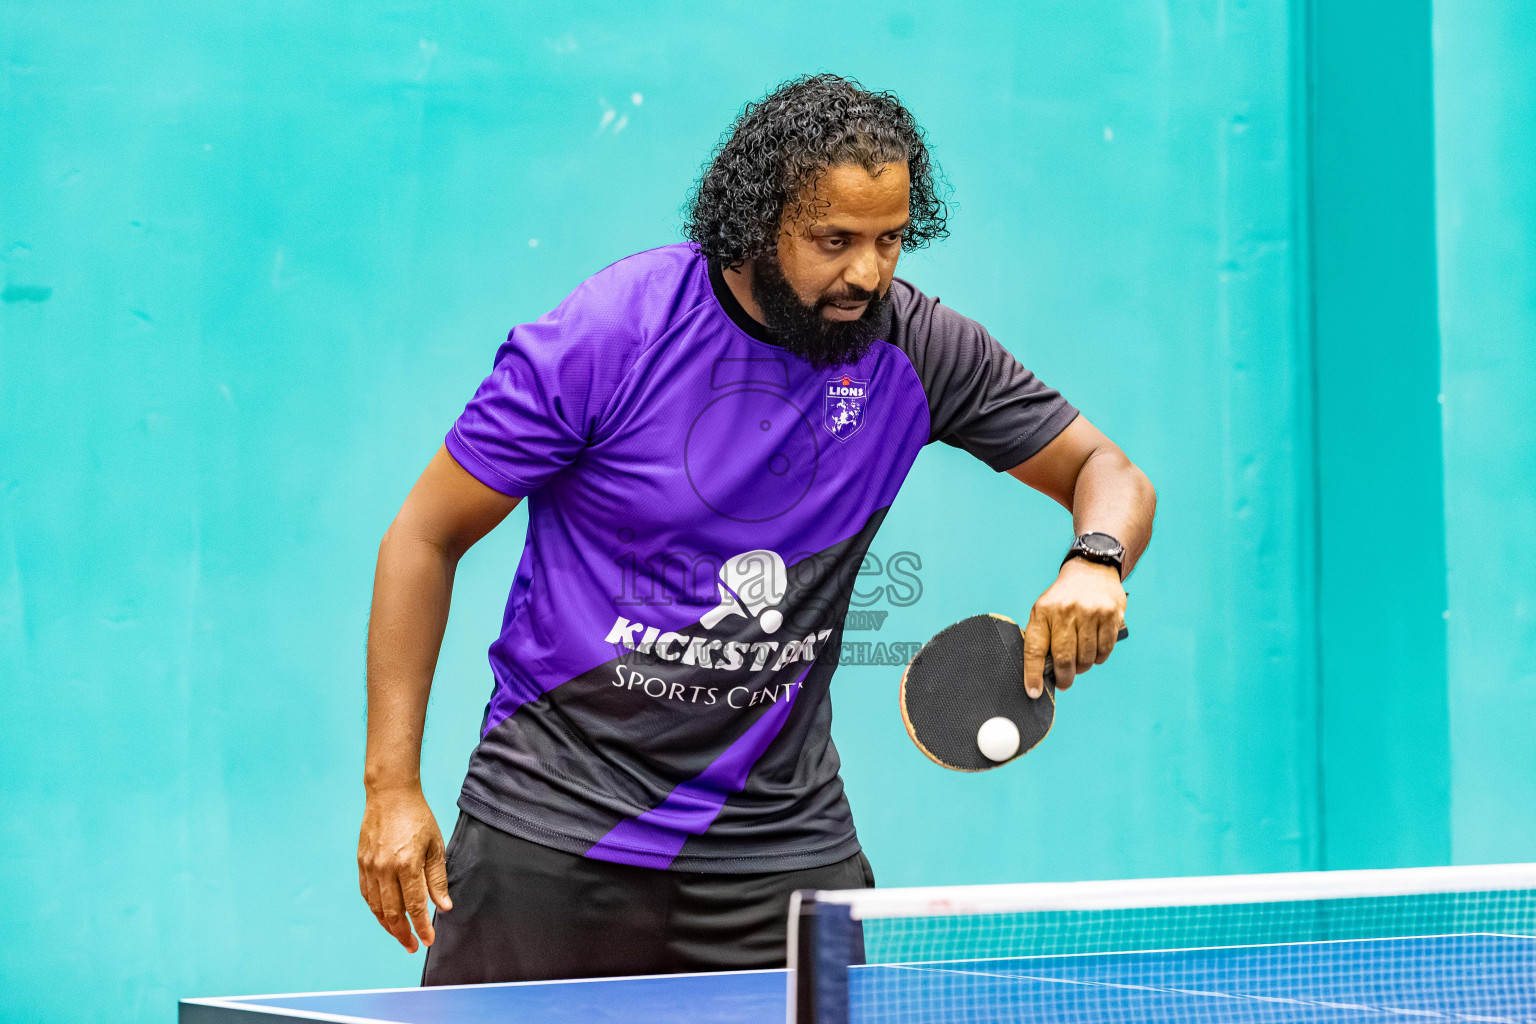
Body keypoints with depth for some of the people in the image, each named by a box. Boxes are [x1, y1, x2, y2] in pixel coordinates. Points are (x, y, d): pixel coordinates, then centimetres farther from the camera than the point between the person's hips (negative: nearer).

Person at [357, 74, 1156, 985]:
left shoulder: (917, 348, -5)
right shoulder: (607, 335, -14)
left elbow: (1108, 471, 5)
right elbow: (427, 537, -6)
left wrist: (1096, 563, -20)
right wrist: (393, 785, -11)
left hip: (781, 843, 2)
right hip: (555, 823, -2)